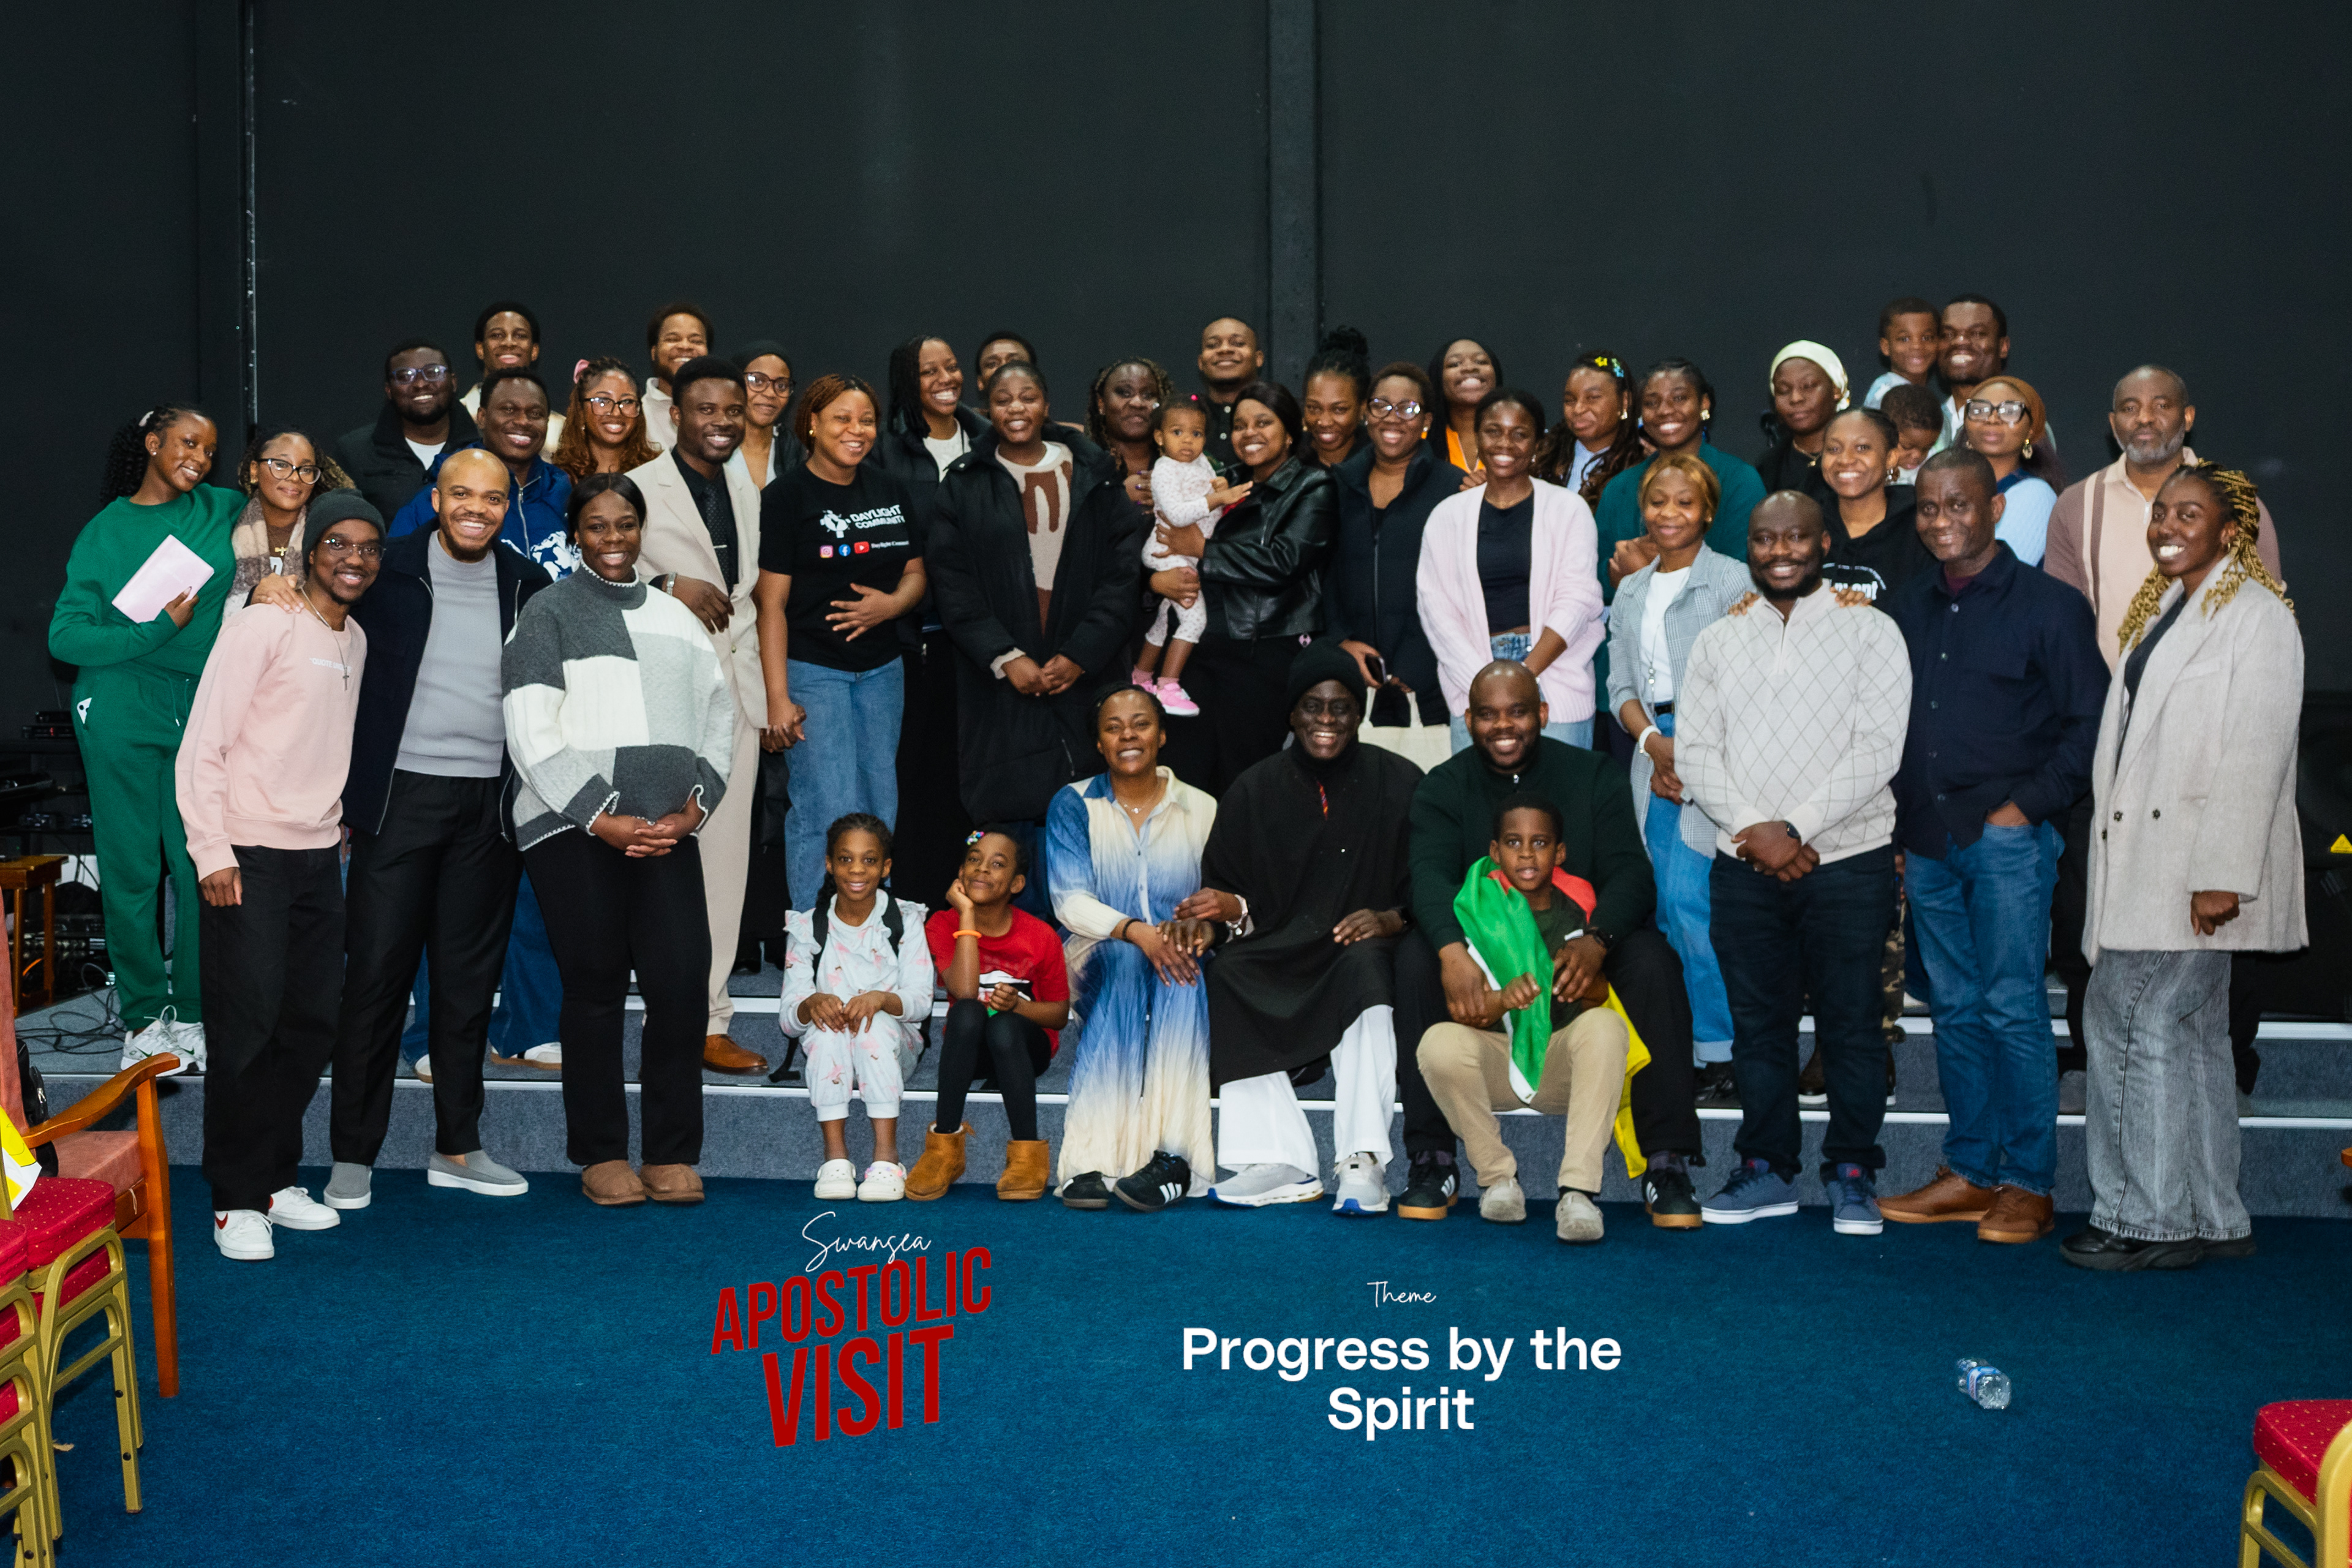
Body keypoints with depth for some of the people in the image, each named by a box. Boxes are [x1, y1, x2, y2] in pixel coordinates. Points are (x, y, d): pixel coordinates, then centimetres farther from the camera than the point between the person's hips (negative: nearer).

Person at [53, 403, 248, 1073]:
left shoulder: (224, 511, 9)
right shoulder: (105, 532, 3)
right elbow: (66, 637, -1)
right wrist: (157, 630, -15)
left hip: (203, 709, 2)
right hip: (122, 710, -1)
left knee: (199, 864, -1)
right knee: (131, 868, 2)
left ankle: (193, 1015, 9)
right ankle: (143, 1014, 12)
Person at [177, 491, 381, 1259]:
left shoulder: (355, 642, 14)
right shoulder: (261, 627, -8)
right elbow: (202, 748, -11)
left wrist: (336, 818, 15)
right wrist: (213, 851, -15)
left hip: (319, 854, 7)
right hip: (248, 857, -7)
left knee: (314, 1020, 8)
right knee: (248, 1024, -6)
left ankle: (275, 1177, 22)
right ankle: (236, 1201, 5)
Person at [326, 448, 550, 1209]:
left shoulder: (528, 585, 8)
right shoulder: (387, 572, 1)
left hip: (491, 802, 3)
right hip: (401, 795, -2)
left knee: (470, 977, 9)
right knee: (376, 972, -1)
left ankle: (457, 1147, 20)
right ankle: (353, 1155, 8)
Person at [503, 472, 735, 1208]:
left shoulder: (675, 616, 18)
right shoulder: (549, 613, 4)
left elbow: (718, 716, 17)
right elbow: (532, 734, -4)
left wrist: (697, 802, 1)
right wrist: (600, 817, -10)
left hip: (667, 828, 3)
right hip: (573, 828, -3)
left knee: (682, 980, -5)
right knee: (595, 984, 0)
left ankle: (673, 1153, 6)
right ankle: (601, 1155, 12)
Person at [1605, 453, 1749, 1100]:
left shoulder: (1733, 580, -2)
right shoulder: (1631, 591, 17)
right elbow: (1621, 683, 14)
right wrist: (1653, 742, -4)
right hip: (1652, 751, 6)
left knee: (1689, 901, -13)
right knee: (1668, 907, 6)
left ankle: (1718, 1052, -3)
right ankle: (1675, 1046, 13)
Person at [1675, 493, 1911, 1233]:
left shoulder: (1870, 630, 1)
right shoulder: (1718, 640, 11)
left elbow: (1878, 749, -7)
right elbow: (1696, 751, 5)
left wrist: (1795, 829, -13)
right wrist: (1755, 831, -9)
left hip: (1847, 860, -3)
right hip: (1743, 865, 3)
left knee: (1851, 1026, 2)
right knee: (1757, 1024, 8)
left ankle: (1853, 1173, 14)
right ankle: (1768, 1169, 19)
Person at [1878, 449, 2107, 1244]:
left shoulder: (2048, 606, -3)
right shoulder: (1907, 611, 13)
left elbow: (2090, 722, -4)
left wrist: (2028, 805, -10)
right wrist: (1895, 832, 10)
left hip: (2008, 840, -5)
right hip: (1927, 842, 5)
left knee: (2013, 1008, -4)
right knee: (1954, 1008, 10)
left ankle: (2027, 1183, 4)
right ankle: (1970, 1171, 18)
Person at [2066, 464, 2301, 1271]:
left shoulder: (2256, 615, -8)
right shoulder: (2160, 609, 18)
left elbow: (2255, 756, -15)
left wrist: (2221, 875, -21)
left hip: (2196, 864, -8)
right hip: (2143, 862, 8)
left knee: (2139, 1025, -9)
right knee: (2190, 1036, 11)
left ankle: (2147, 1220, 0)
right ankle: (2212, 1220, 19)